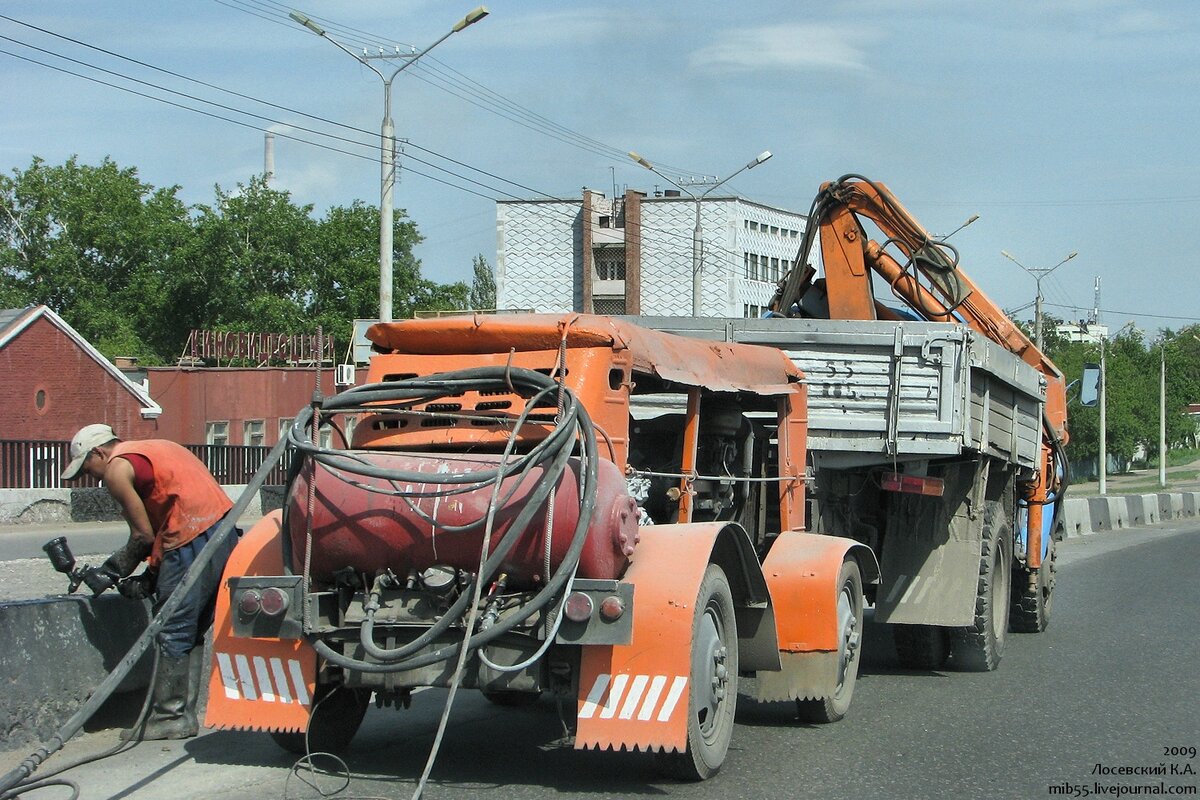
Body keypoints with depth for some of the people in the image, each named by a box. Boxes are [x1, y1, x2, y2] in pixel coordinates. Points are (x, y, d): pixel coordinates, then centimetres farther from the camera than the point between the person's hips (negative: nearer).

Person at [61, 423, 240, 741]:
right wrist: (150, 578, 16)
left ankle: (170, 716, 1)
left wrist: (110, 571, 14)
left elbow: (143, 536, -1)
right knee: (191, 631, 14)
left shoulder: (117, 468, 0)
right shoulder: (148, 451, 28)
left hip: (194, 539, -9)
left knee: (173, 632, -2)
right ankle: (184, 711, 17)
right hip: (224, 529, 10)